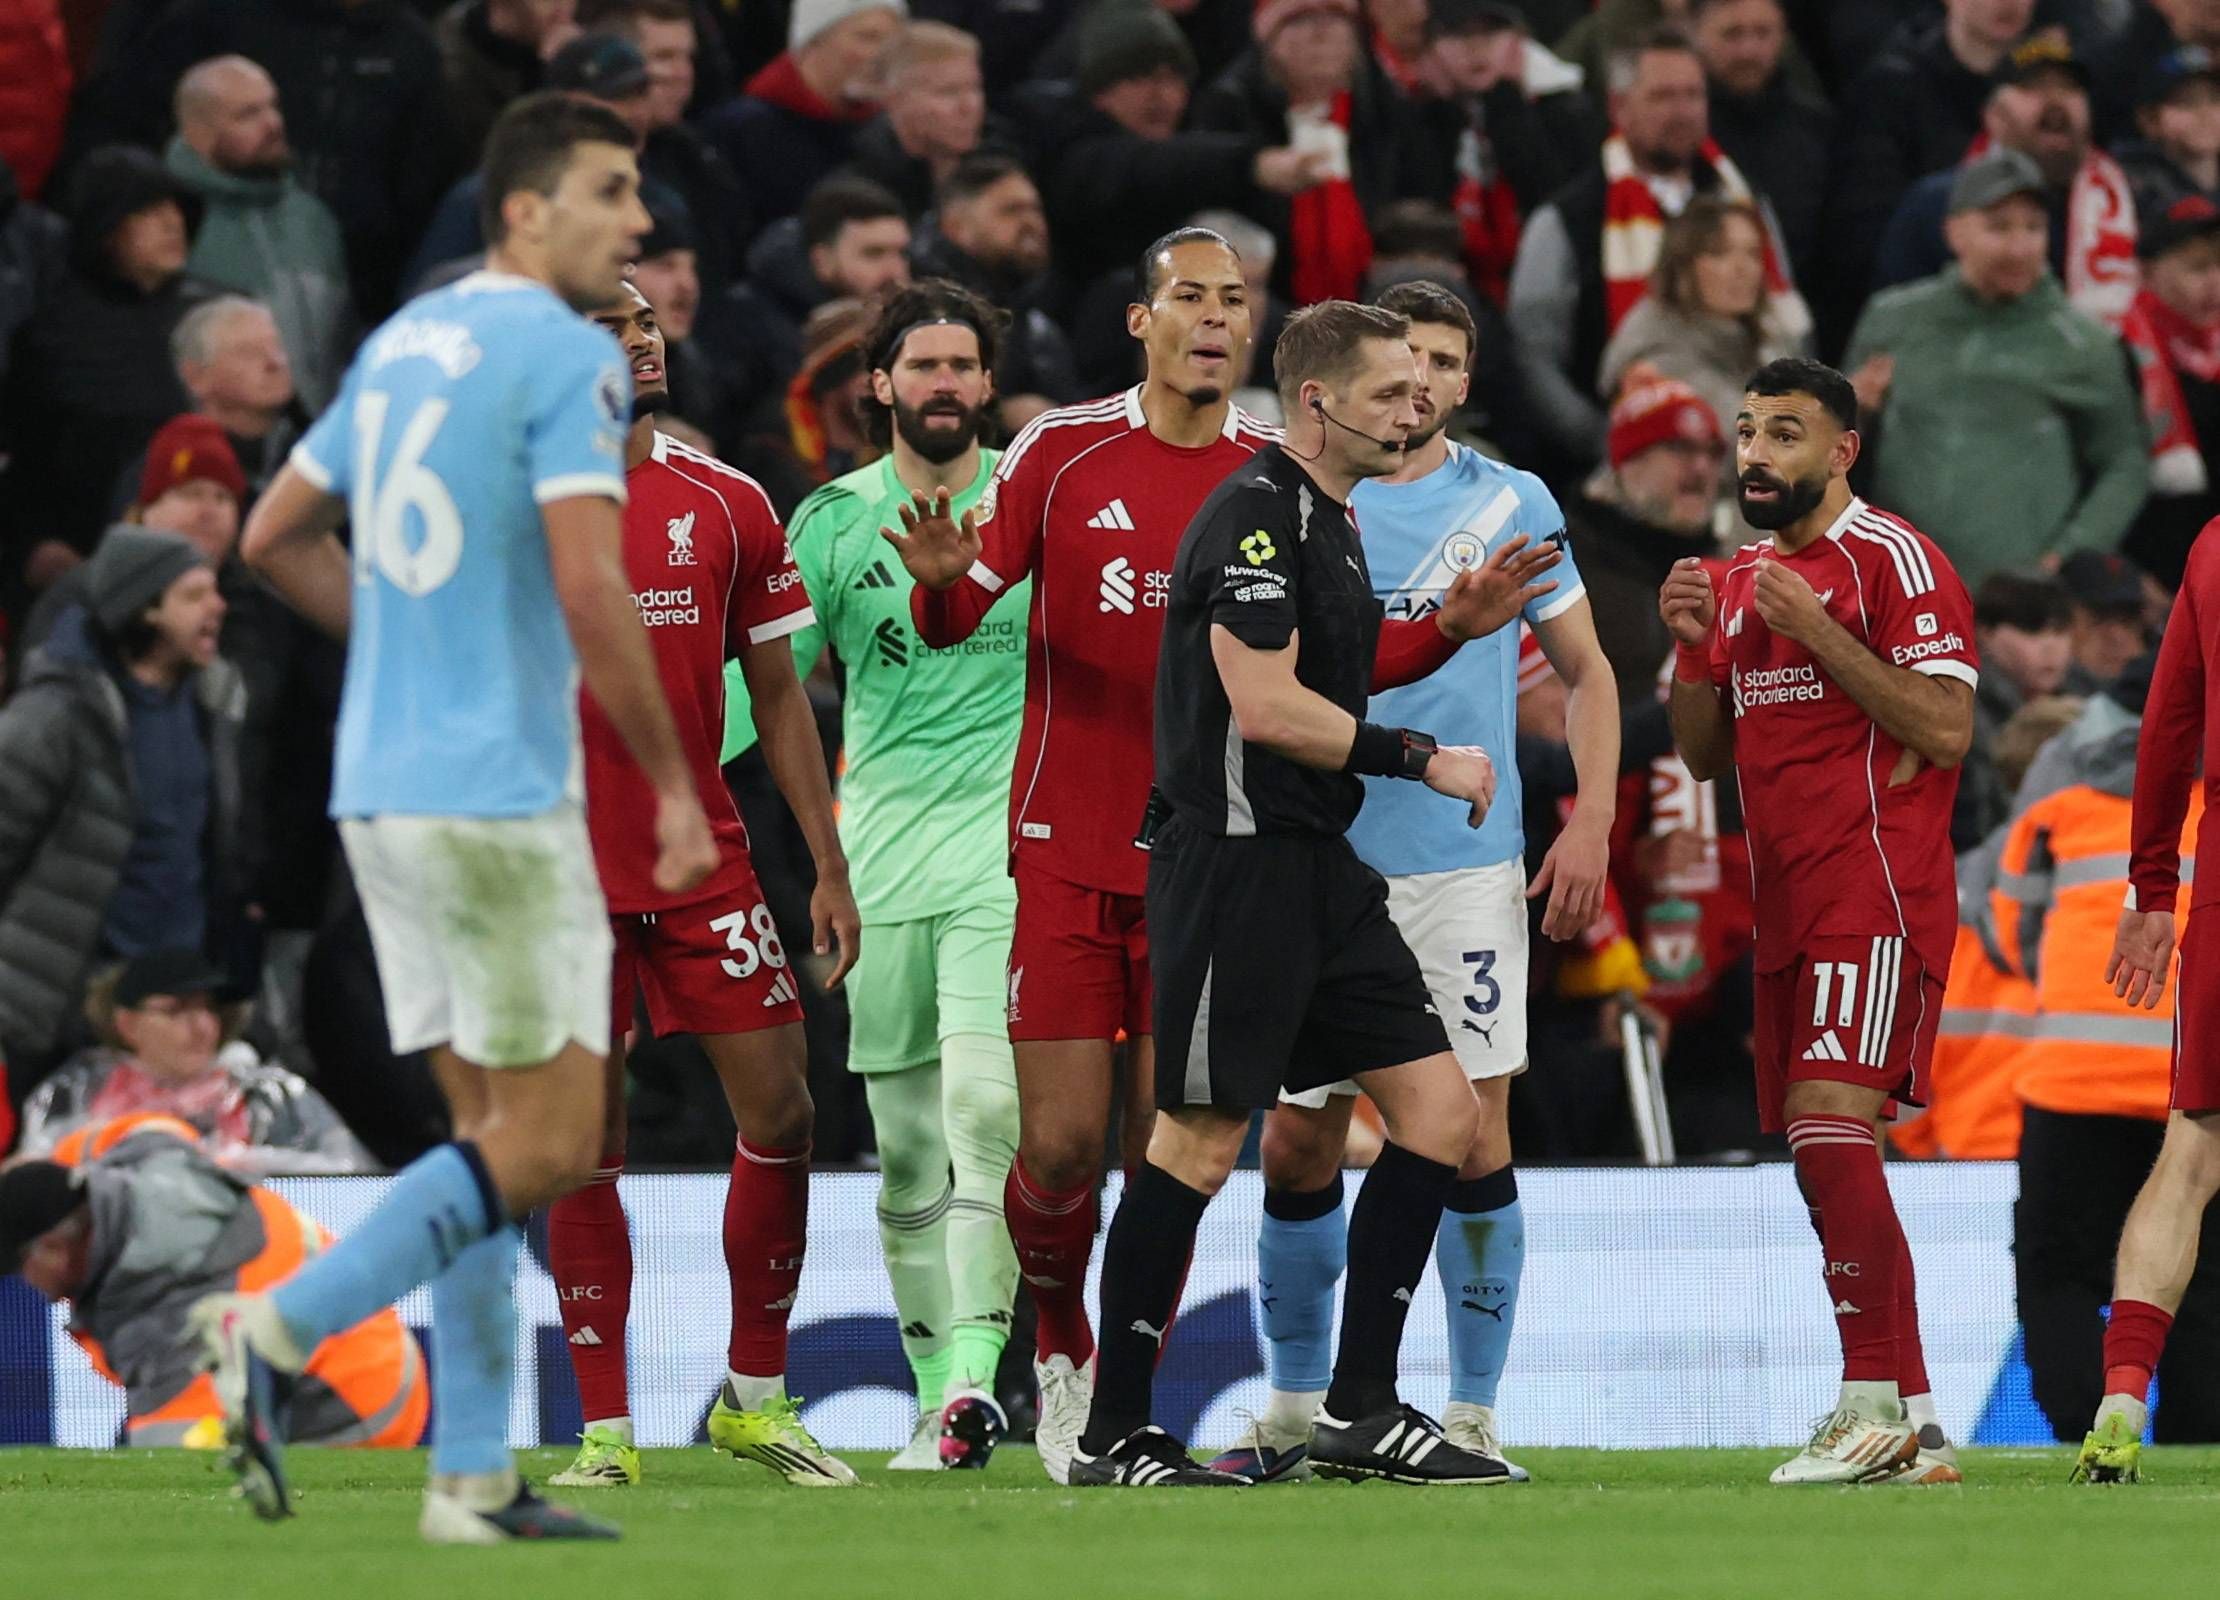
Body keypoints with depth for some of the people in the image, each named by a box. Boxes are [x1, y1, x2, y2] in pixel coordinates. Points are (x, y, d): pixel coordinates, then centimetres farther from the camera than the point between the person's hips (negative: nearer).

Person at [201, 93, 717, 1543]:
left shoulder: (405, 342, 15)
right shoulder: (567, 359, -11)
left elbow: (276, 536, 20)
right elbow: (591, 589, -20)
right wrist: (677, 786, -12)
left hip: (384, 789, 9)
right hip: (497, 794, -9)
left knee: (494, 1125, 12)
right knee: (551, 1142, -5)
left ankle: (471, 1472, 9)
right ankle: (277, 1330, -13)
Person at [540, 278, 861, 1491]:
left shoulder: (728, 506, 7)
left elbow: (777, 697, 12)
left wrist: (828, 867, 7)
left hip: (706, 866, 3)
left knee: (780, 1115, -1)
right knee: (585, 1153, -2)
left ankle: (754, 1398, 15)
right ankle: (605, 1429, 5)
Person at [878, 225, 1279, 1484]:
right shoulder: (1060, 453, 1)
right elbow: (953, 622, 4)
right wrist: (943, 581, -19)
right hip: (1067, 850, -1)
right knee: (1060, 1144, -6)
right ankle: (1062, 1352, 21)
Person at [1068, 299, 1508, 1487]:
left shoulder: (1326, 521, 18)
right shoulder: (1256, 515, -13)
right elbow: (1266, 706, -21)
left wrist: (1447, 628, 15)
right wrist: (1422, 761, -14)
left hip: (1318, 871, 10)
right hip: (1237, 861, -10)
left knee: (1438, 1107, 4)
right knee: (1200, 1143, -5)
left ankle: (1360, 1410, 8)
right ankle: (1113, 1435, 2)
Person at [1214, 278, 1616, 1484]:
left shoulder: (1512, 505, 5)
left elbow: (1586, 672, 11)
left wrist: (1592, 821, -1)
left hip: (1465, 858, -1)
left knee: (1470, 1133, -6)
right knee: (1297, 1145, 3)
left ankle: (1472, 1416, 0)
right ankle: (1295, 1410, 16)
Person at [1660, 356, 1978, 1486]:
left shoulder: (1891, 560, -6)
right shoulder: (1740, 578, 18)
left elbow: (1946, 728, -15)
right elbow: (1705, 755, 20)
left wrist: (1817, 630, -17)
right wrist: (1691, 646, 3)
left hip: (1875, 893, -9)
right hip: (1786, 908, 9)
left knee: (1830, 1124, -20)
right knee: (1824, 1158, 7)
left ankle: (1875, 1405, -20)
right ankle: (1913, 1426, 11)